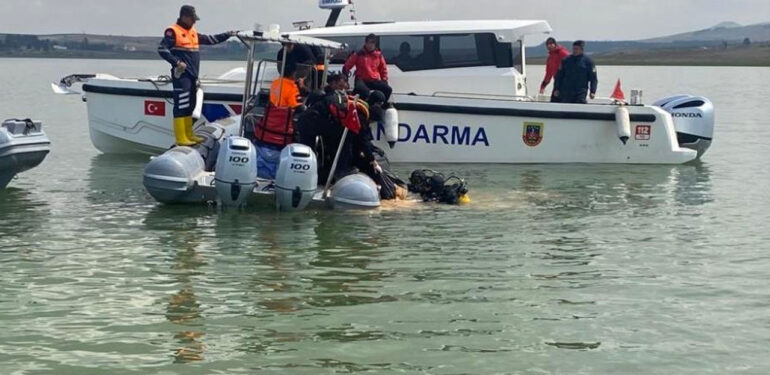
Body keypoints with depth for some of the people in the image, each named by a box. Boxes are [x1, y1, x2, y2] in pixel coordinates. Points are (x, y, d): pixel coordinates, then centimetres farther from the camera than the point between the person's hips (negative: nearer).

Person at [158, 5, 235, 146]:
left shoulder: (193, 32, 17)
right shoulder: (173, 32, -8)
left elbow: (209, 40, 25)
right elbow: (162, 49, -15)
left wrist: (227, 35, 19)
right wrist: (177, 62, -22)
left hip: (192, 75, 9)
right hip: (181, 75, -9)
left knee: (190, 106, 14)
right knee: (181, 106, -10)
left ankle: (189, 135, 22)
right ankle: (181, 138, -11)